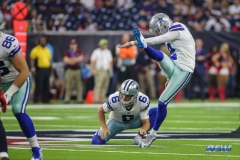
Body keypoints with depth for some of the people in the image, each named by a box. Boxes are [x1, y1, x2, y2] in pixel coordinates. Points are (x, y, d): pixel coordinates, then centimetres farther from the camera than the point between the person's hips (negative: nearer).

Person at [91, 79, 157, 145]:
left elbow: (146, 122, -27)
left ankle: (138, 138, -15)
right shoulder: (114, 100, -36)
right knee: (96, 141, -18)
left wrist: (143, 129, -50)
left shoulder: (142, 101, -33)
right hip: (117, 121, -1)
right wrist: (104, 127, -26)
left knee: (155, 112, -23)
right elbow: (101, 111, -16)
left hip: (135, 120, 1)